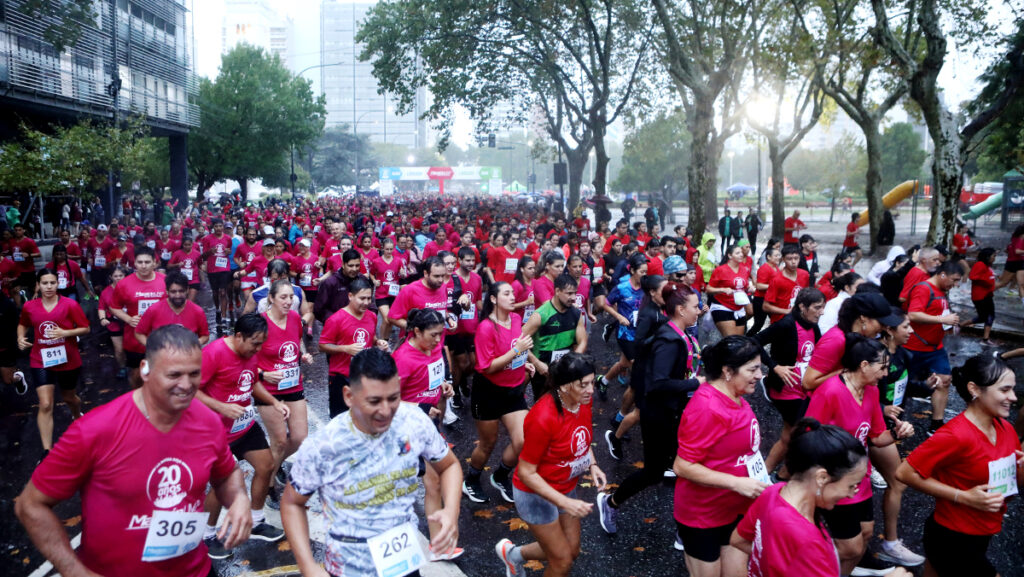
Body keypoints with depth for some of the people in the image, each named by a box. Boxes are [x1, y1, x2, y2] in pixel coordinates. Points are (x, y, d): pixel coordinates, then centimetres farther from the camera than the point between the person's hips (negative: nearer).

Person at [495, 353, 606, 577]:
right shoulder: (543, 418, -34)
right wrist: (565, 503, -30)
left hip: (566, 487, 7)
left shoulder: (584, 400, -13)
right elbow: (526, 472, -25)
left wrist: (592, 465, -6)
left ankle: (514, 553, 43)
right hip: (536, 493, -7)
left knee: (572, 550, 20)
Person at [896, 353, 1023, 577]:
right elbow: (905, 472, -25)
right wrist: (963, 497, -24)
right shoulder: (956, 435, -25)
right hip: (952, 543, -7)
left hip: (977, 539, 7)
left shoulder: (1006, 429, 0)